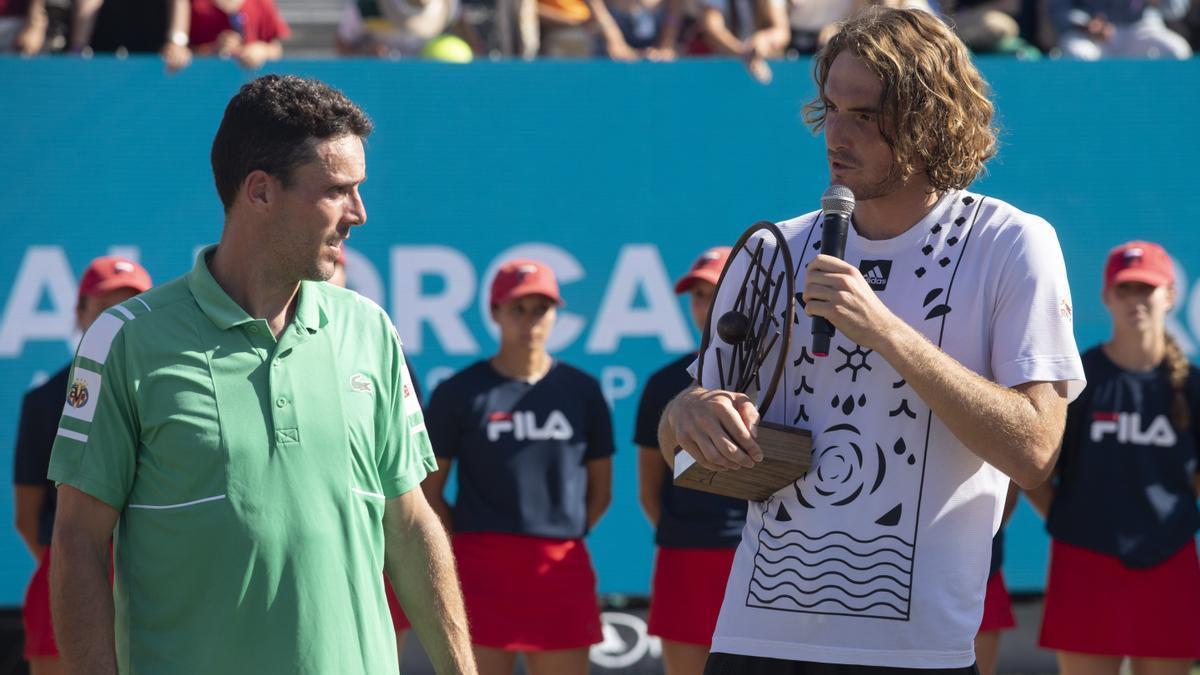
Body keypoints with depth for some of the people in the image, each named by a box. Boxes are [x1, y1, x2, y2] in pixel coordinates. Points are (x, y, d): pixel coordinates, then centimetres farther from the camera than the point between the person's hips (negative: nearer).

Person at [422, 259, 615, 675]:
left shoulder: (580, 390, 9)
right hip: (482, 564, -2)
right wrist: (466, 548, -2)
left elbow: (600, 491, 15)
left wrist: (560, 535, 7)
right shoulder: (461, 392, 2)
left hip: (562, 567, 3)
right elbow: (428, 491, 4)